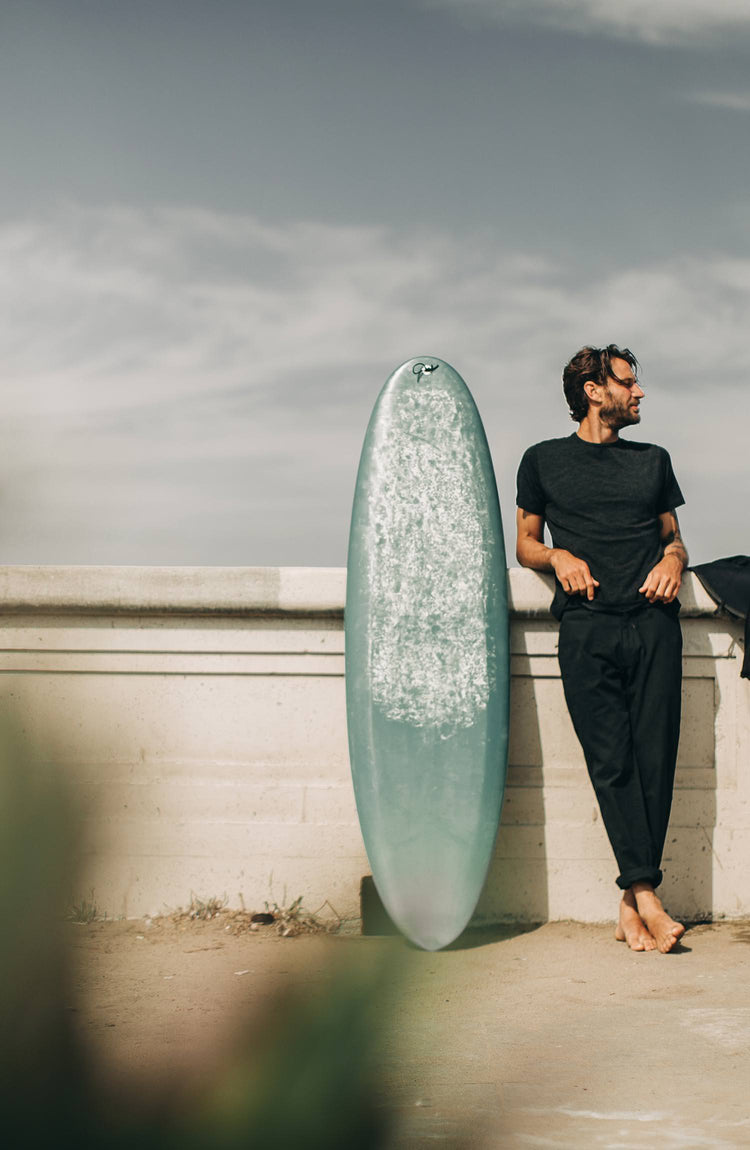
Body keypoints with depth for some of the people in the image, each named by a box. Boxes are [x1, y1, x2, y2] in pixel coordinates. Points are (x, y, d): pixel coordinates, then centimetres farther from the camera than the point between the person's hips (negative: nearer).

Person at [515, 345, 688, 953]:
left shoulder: (653, 460, 23)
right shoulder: (545, 460, 16)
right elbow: (525, 542, 19)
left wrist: (674, 558, 5)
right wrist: (559, 556, -2)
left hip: (653, 622, 2)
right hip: (587, 626, -2)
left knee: (655, 759, -9)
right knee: (611, 758, -13)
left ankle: (630, 906, -7)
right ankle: (646, 894, -17)